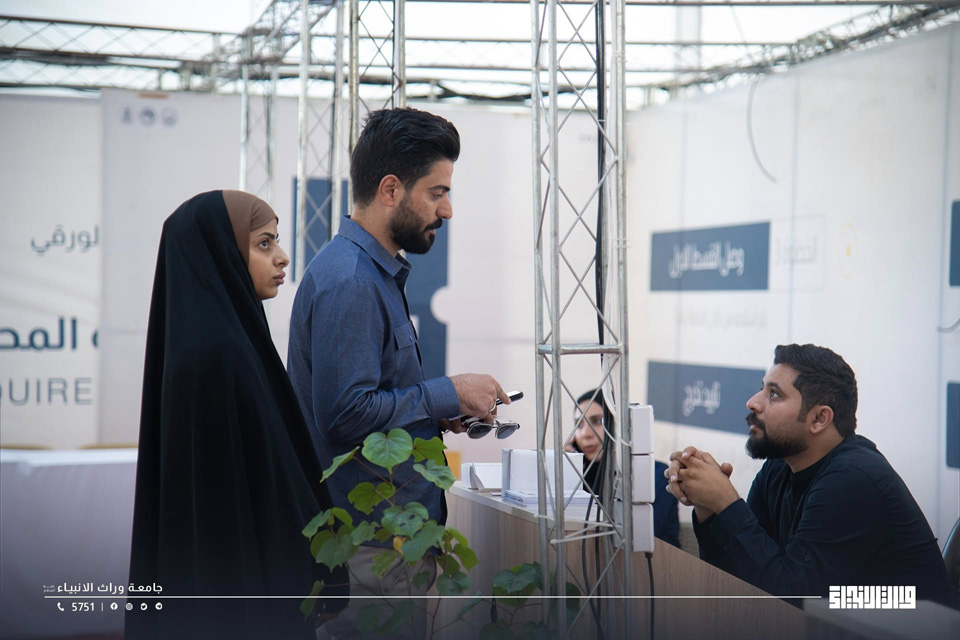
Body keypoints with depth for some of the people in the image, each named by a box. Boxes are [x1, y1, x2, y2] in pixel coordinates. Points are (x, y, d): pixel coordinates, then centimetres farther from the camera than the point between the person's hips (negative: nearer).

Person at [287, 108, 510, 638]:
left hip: (394, 529, 10)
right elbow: (345, 413, -25)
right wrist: (447, 395, -15)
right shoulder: (348, 281, -18)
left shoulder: (374, 271, 15)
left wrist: (441, 411, 7)